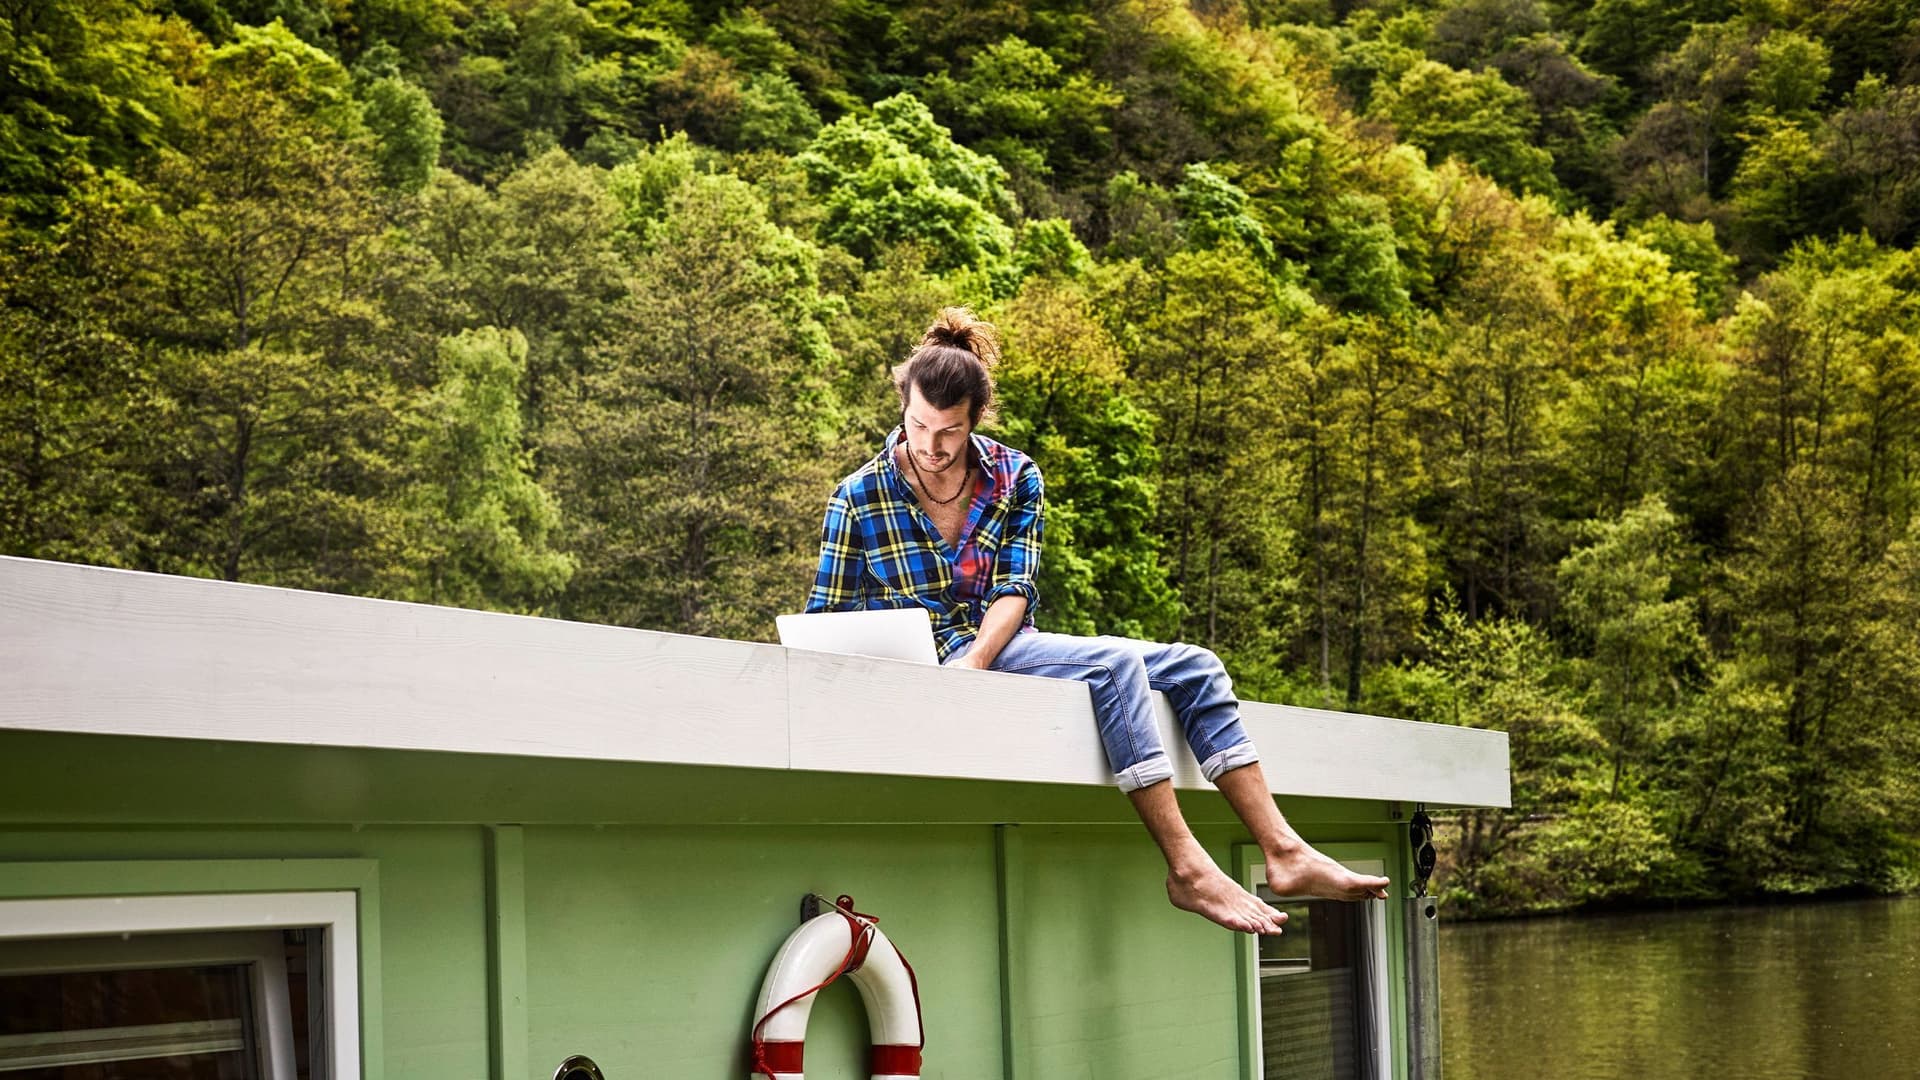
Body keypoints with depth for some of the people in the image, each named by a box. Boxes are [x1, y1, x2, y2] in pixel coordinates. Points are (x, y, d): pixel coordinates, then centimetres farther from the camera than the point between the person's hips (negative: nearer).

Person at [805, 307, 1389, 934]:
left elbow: (1014, 591, -5)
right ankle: (1186, 868, -33)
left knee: (1193, 668, -8)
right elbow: (825, 620, 0)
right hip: (933, 661, -6)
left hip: (1006, 645, 6)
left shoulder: (1016, 479, 6)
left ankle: (1283, 852, -15)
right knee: (1113, 664, -29)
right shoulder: (859, 498, -3)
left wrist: (976, 661, -24)